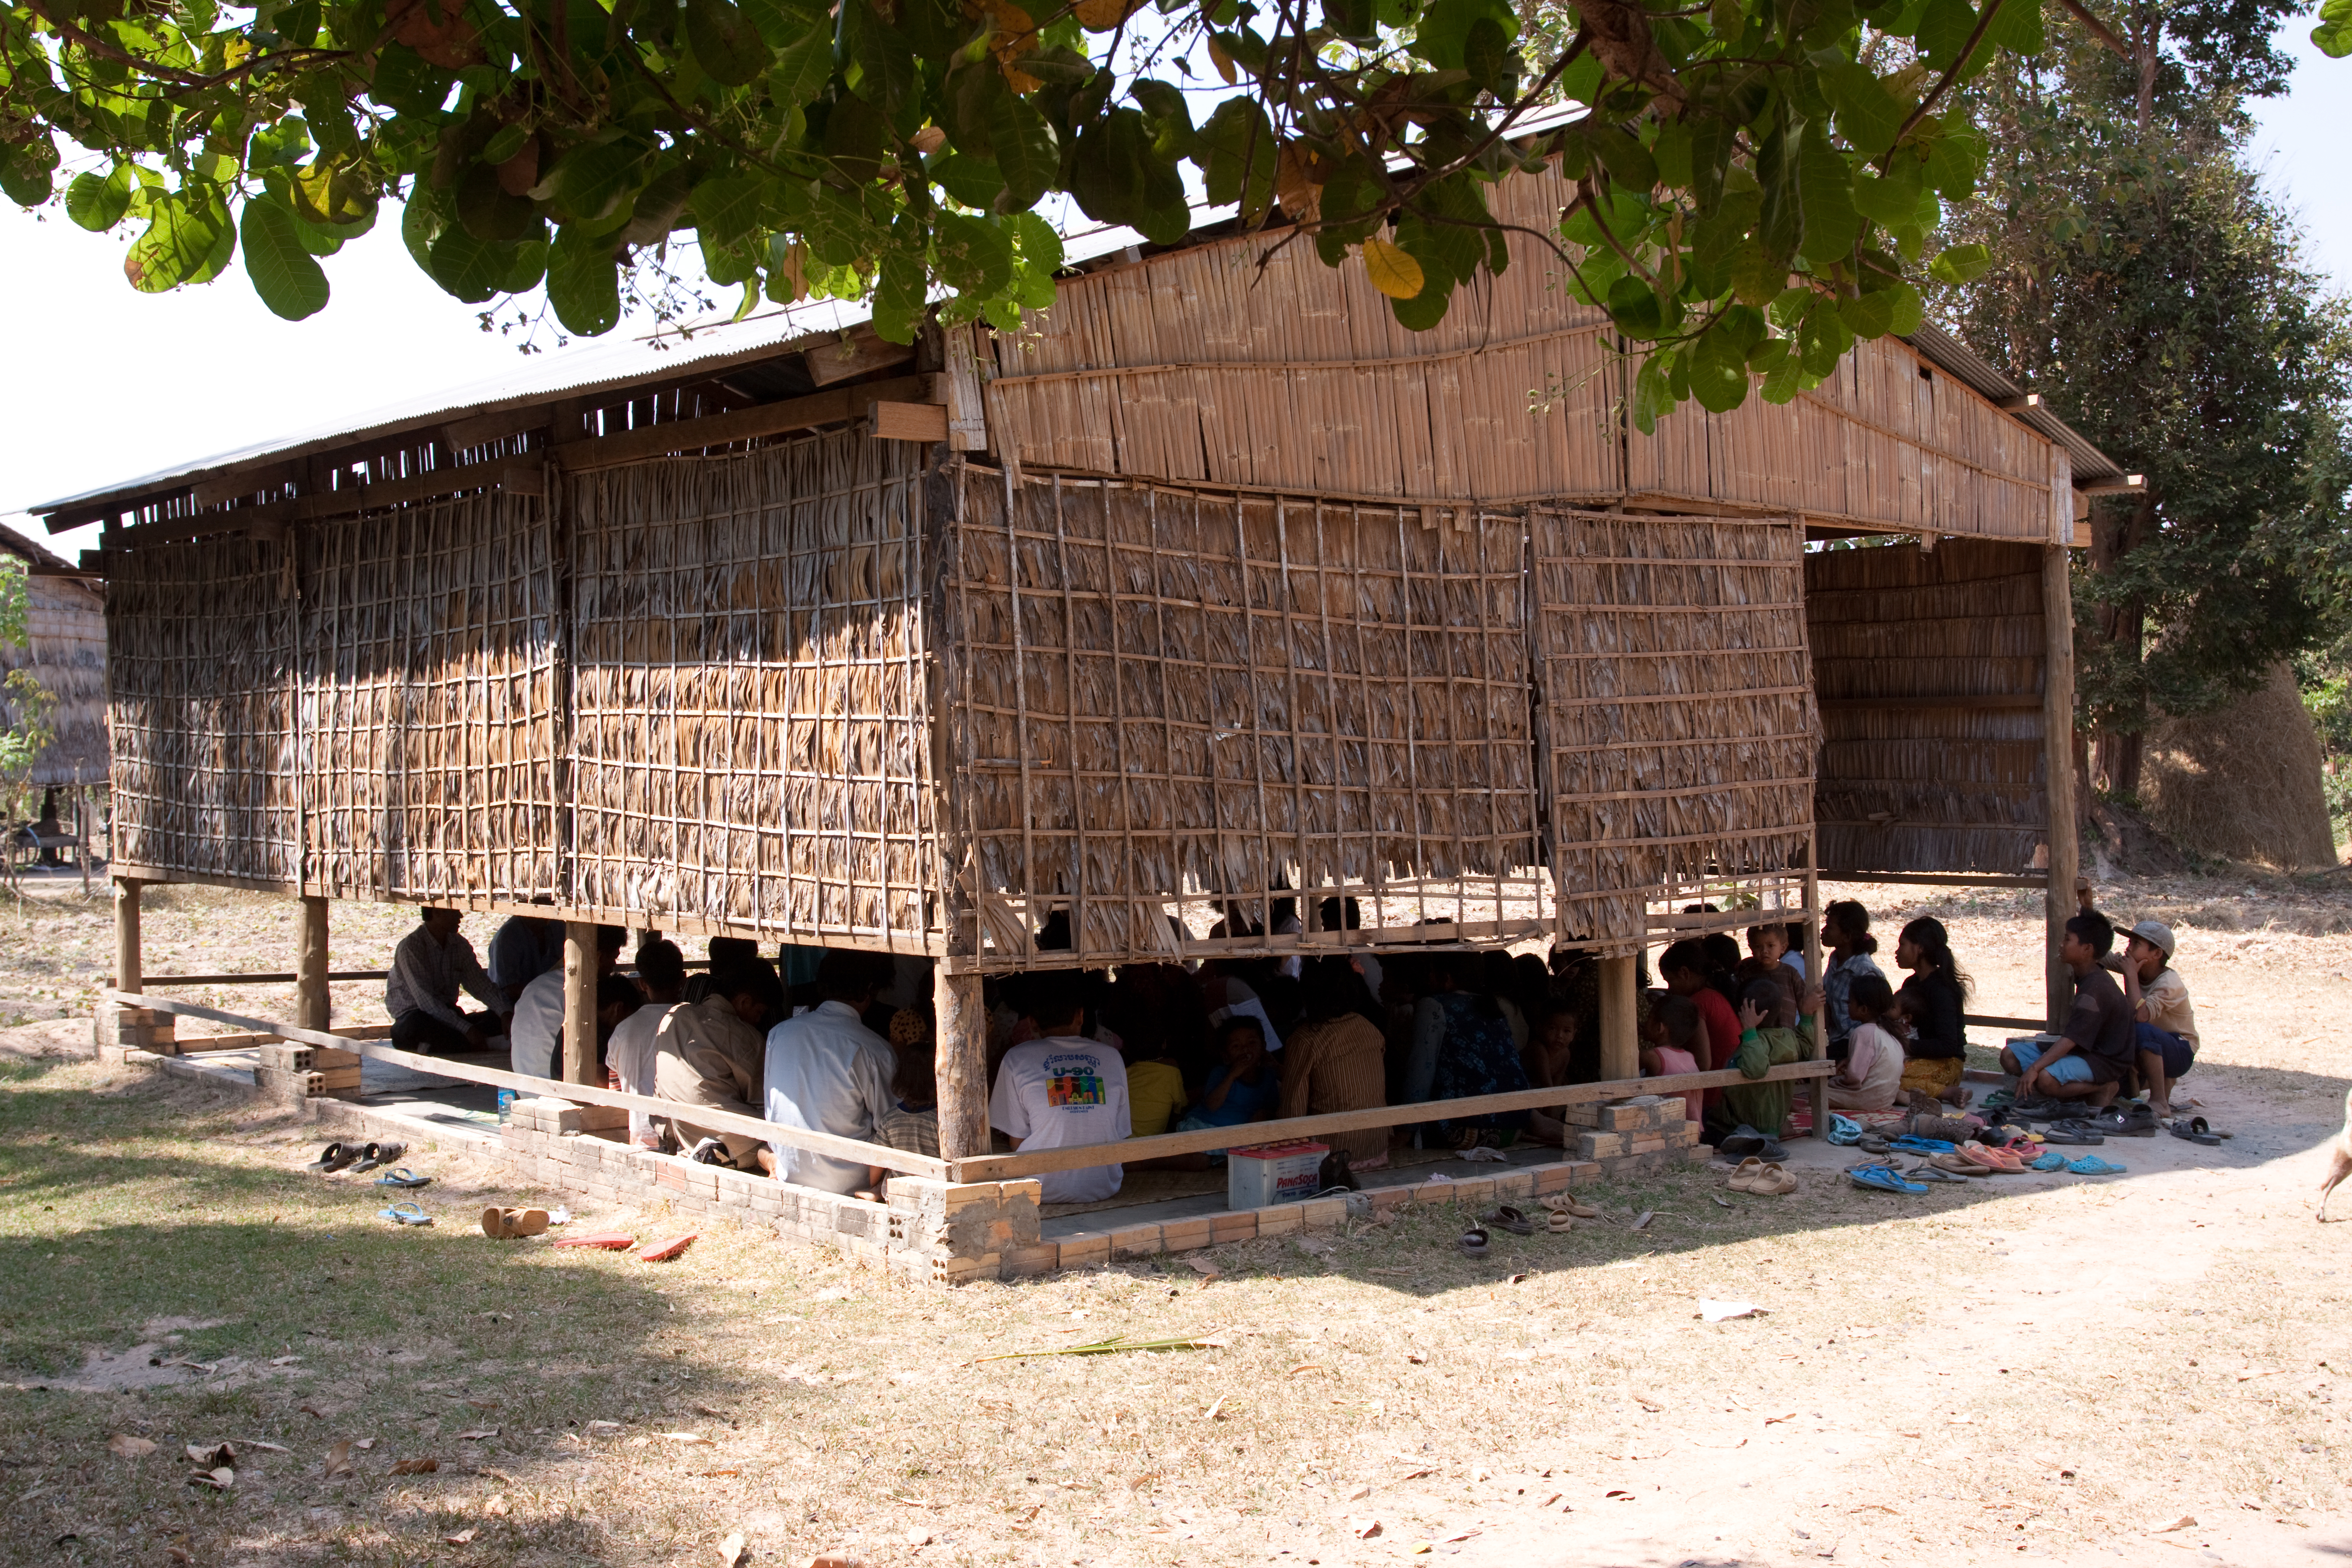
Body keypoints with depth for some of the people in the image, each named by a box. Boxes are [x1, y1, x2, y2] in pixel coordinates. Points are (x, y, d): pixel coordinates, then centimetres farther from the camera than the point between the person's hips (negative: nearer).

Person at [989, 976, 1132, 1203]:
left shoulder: (1017, 1059, -2)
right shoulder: (1111, 1057, 5)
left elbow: (1017, 1141, -1)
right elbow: (1122, 1134, 11)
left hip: (1046, 1192, -3)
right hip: (1104, 1190, 3)